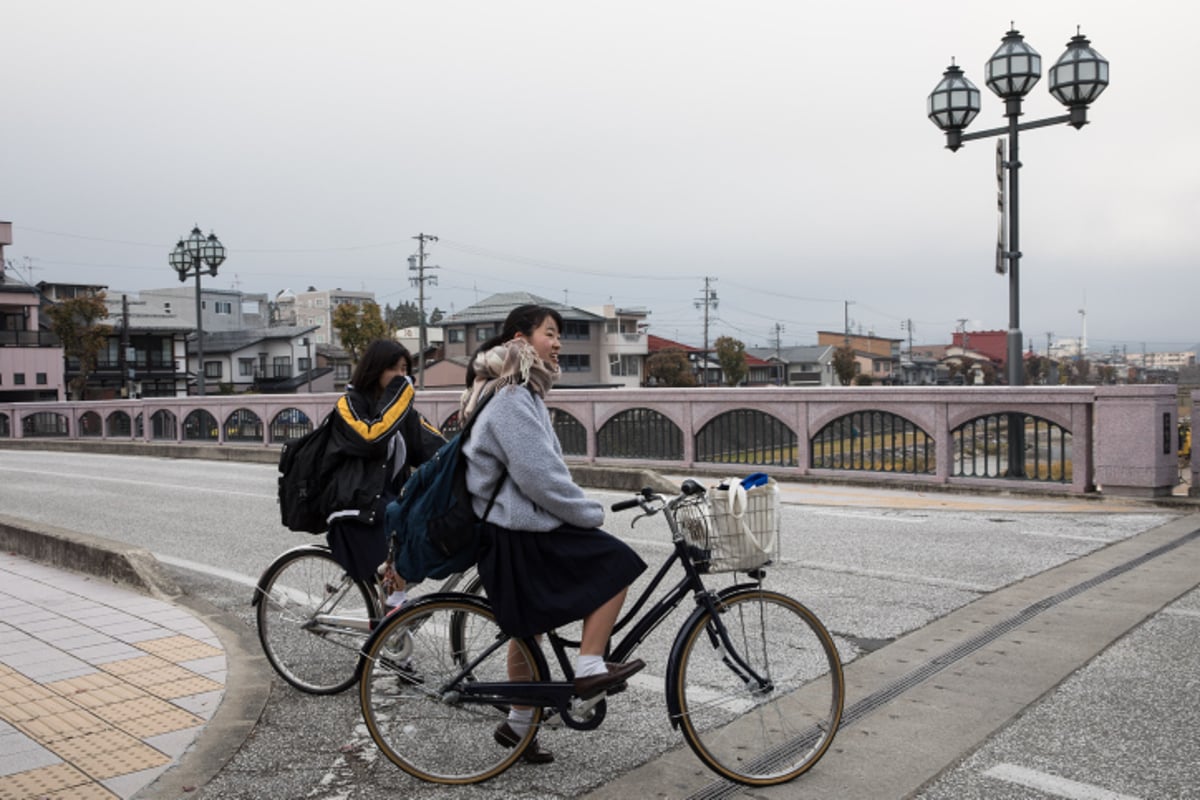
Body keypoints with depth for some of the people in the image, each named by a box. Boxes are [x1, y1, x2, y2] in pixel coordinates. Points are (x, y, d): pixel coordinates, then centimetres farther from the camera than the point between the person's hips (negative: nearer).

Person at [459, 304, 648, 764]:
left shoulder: (521, 394, 15)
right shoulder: (512, 400, -19)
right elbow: (539, 477, -24)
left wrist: (581, 510, 17)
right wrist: (591, 514, -13)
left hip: (515, 529, 10)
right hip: (519, 536, -10)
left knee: (529, 628, 18)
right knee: (615, 565, -7)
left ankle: (518, 724, 29)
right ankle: (589, 669, -2)